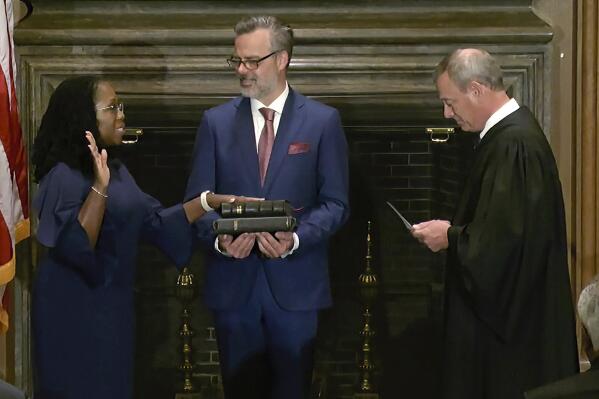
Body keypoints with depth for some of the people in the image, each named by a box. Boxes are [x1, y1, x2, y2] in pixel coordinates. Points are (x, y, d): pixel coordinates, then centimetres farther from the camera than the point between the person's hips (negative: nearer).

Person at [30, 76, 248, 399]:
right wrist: (99, 187, -34)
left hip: (111, 305, 9)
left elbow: (154, 220, 10)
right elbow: (74, 248, -28)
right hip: (74, 311, -9)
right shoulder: (65, 176, -18)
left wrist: (211, 201, 2)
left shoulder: (115, 169, 9)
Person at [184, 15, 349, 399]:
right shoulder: (217, 121, 5)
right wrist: (220, 238, -16)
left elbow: (336, 203, -1)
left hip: (294, 282, -1)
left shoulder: (323, 121, 0)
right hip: (233, 282, 2)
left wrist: (295, 238, -18)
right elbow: (198, 198, 5)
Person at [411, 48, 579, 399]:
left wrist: (450, 236, -12)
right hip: (503, 305, 10)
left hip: (513, 314, -10)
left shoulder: (514, 144, -22)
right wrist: (455, 230, 7)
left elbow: (508, 237, -26)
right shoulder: (509, 131, 9)